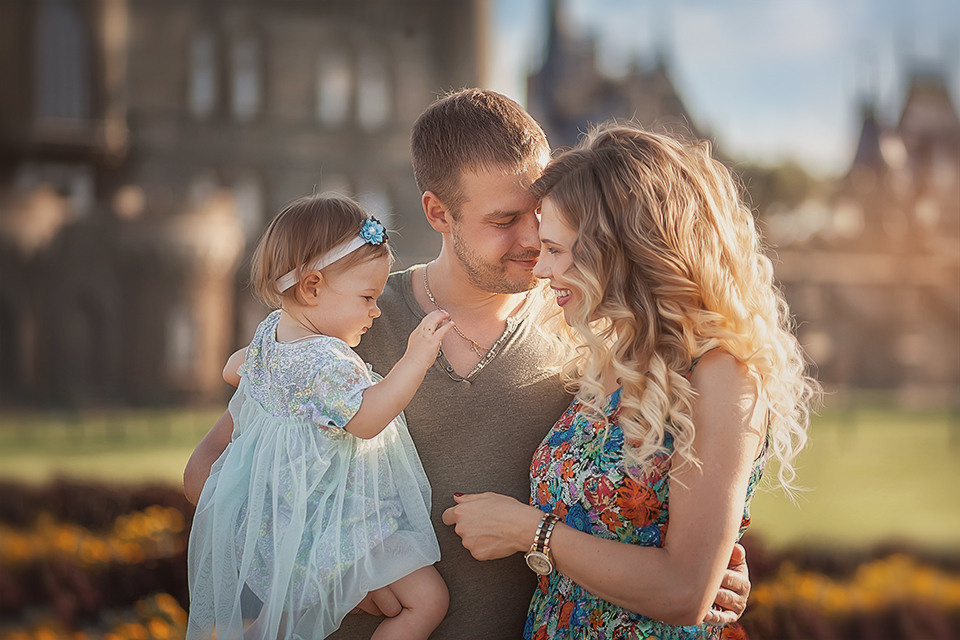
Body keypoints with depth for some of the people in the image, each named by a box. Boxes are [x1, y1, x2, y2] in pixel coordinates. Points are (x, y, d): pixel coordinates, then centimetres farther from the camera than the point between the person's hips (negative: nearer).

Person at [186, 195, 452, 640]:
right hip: (332, 520, -10)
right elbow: (366, 419, -31)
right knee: (427, 598, -8)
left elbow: (236, 368, 23)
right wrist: (416, 357, -32)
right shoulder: (322, 361, -29)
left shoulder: (271, 331, 3)